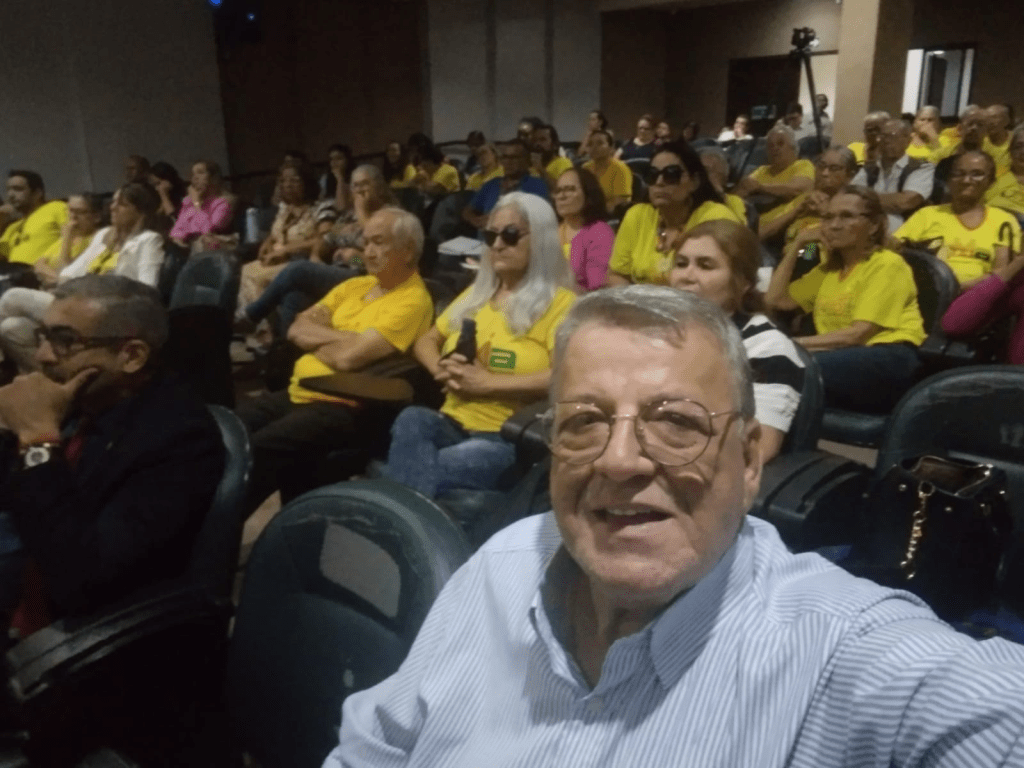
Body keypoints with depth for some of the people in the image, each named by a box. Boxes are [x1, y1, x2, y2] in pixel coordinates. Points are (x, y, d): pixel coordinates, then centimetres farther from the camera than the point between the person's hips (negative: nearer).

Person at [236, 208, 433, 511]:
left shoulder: (412, 300, -11)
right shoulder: (354, 285, 16)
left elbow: (348, 357, -21)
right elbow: (297, 329, 9)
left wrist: (314, 337, -1)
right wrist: (340, 336, -8)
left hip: (342, 408, -8)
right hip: (297, 391, 9)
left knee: (254, 450, -27)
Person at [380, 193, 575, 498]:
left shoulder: (559, 303, -1)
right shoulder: (476, 294, 20)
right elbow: (426, 340, 26)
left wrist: (488, 382, -16)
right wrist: (441, 369, 1)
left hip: (507, 437, -5)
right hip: (453, 423, 6)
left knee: (436, 470, -35)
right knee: (412, 419, -30)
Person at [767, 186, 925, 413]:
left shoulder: (888, 264, -1)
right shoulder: (831, 267, 24)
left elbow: (858, 334, -11)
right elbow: (776, 300, 20)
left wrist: (797, 343, -16)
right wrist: (797, 245, 17)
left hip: (888, 362, -6)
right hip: (845, 359, 7)